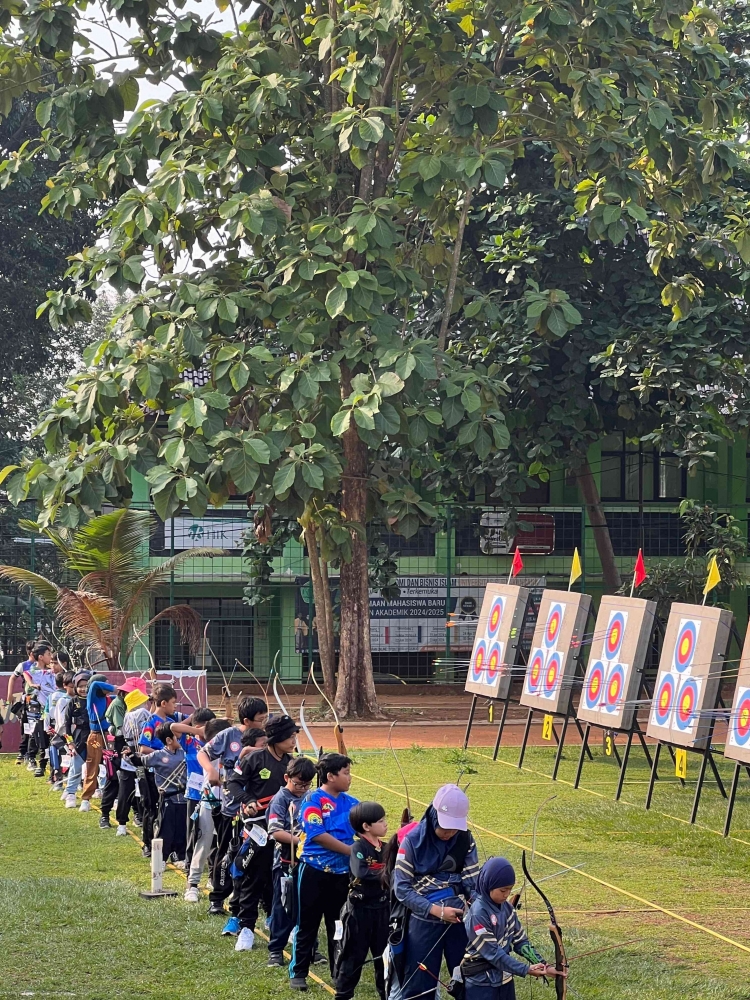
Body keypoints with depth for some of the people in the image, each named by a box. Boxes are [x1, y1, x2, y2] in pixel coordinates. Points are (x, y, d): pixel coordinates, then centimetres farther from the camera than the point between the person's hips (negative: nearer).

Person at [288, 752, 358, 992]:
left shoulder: (351, 802, 7)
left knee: (338, 926, 11)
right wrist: (350, 850, -14)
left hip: (341, 873, 5)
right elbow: (316, 834, -18)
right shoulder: (313, 799, -10)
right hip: (315, 870, -4)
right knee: (307, 924, 4)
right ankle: (298, 972, 13)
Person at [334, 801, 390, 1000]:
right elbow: (361, 872, -28)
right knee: (354, 954, 3)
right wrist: (383, 874, -24)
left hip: (381, 908, 6)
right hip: (360, 909, -6)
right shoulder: (358, 847, -13)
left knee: (384, 953, 12)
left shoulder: (385, 848, 7)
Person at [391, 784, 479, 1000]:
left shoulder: (465, 840, 0)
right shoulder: (413, 840, -10)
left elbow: (472, 879, 1)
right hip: (424, 922, -3)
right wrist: (435, 910, -19)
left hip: (460, 920, 3)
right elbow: (401, 888, -10)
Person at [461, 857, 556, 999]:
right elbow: (492, 952, -22)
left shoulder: (506, 908, 2)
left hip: (505, 979, 7)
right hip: (481, 984, -7)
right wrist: (525, 969, -24)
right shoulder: (477, 914, -20)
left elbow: (519, 940, 6)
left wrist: (542, 964, -8)